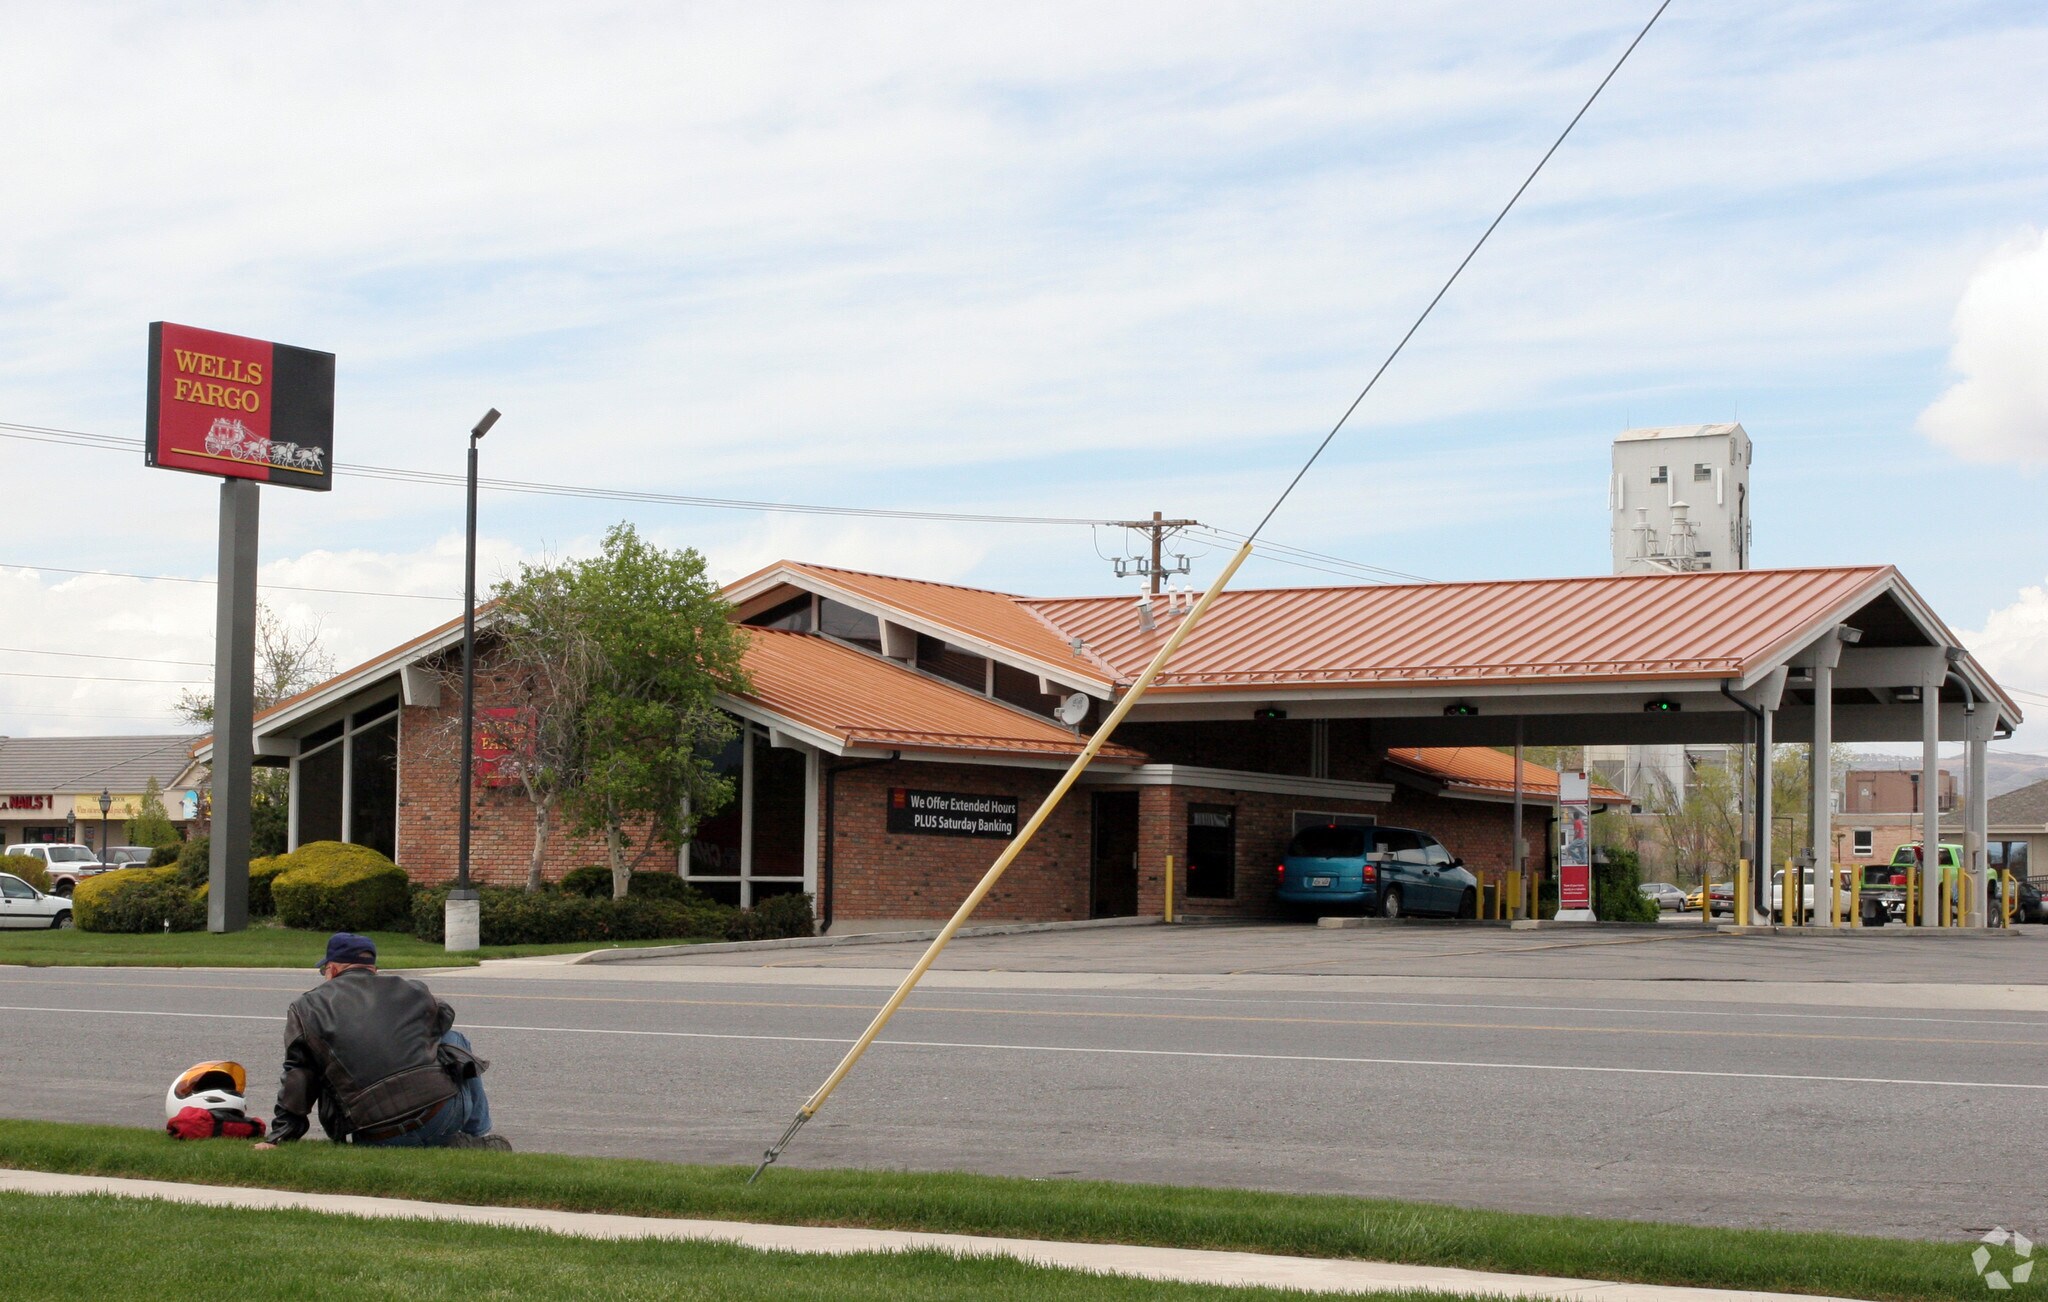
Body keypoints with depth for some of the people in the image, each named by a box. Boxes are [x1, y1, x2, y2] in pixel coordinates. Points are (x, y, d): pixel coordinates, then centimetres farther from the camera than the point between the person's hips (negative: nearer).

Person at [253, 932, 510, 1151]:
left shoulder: (305, 1008, 12)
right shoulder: (413, 991, 15)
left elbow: (297, 1079, 9)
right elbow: (445, 1016, 35)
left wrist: (281, 1137, 16)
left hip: (382, 1140, -1)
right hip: (444, 1113, 2)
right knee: (455, 1040, 32)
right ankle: (480, 1140, 25)